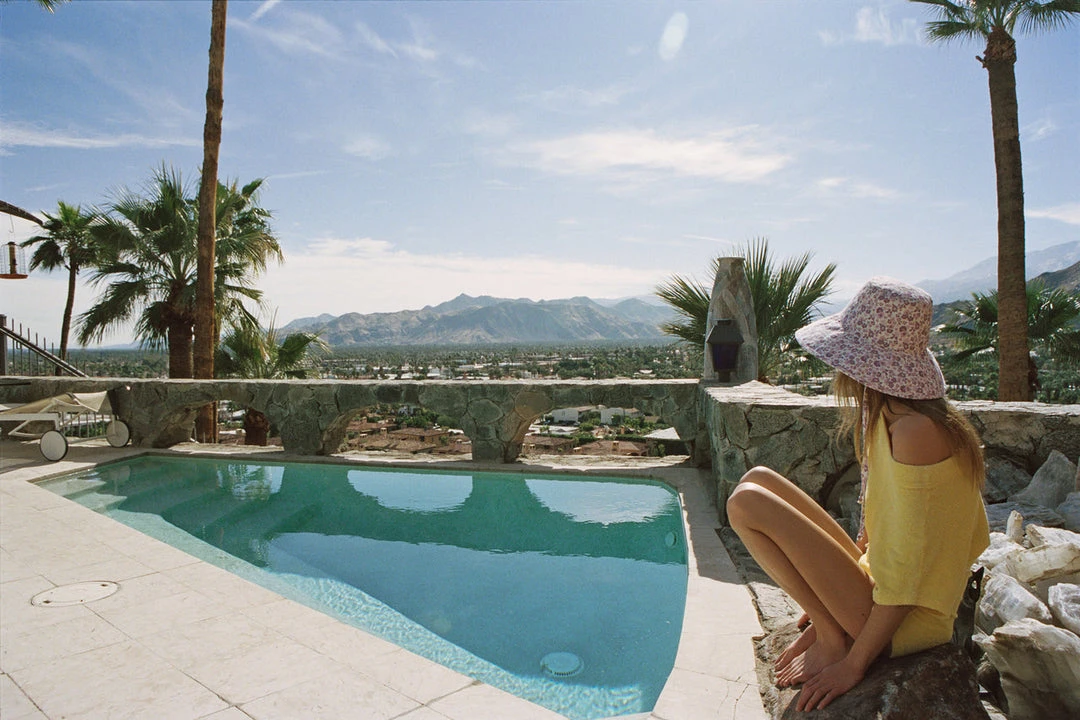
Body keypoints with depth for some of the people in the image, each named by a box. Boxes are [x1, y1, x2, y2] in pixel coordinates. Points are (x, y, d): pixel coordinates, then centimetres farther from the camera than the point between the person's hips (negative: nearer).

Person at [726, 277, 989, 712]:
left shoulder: (916, 431, -25)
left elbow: (907, 567, -23)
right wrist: (831, 596, 18)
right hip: (881, 591, 9)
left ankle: (832, 642, -4)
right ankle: (831, 623, 7)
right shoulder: (895, 418, 4)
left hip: (904, 624, -9)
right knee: (757, 480, 6)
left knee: (747, 503, -17)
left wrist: (853, 663, -16)